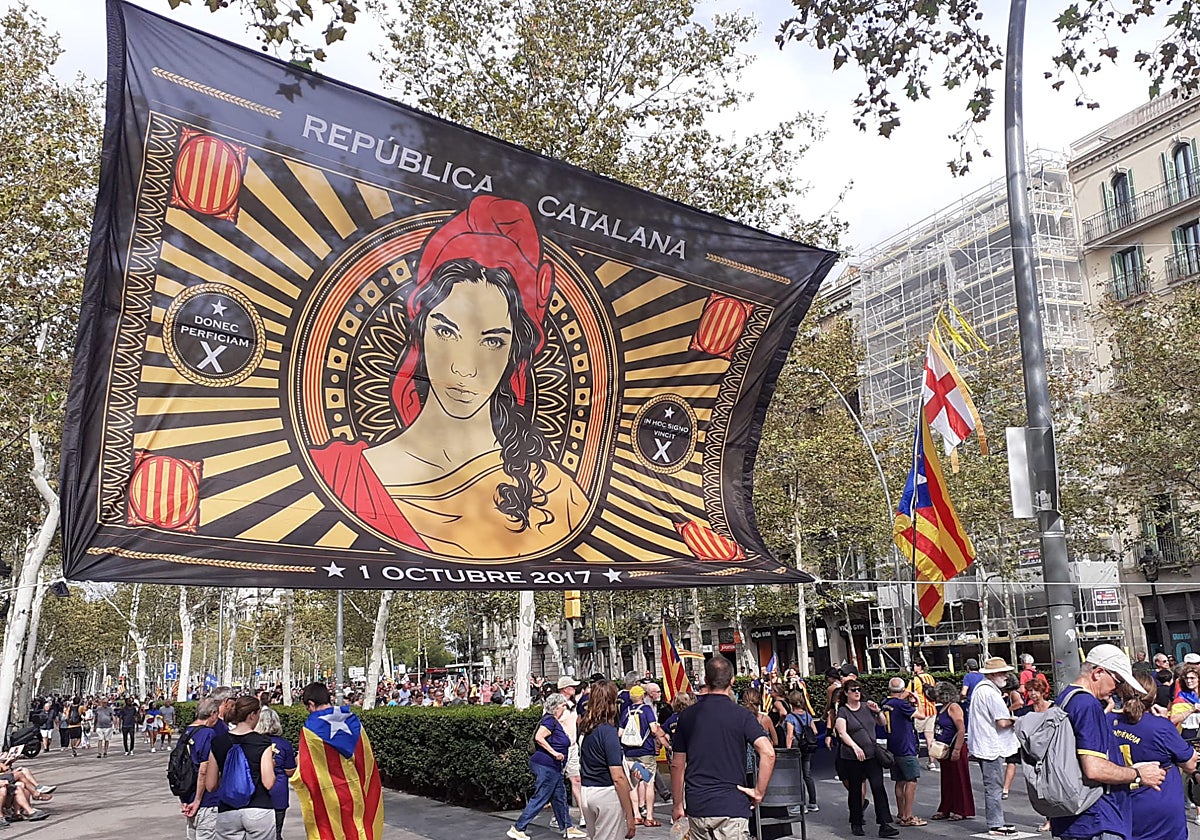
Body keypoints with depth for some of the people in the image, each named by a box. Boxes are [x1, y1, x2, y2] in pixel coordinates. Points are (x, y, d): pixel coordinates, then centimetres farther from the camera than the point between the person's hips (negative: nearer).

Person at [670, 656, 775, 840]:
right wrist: (759, 792, -8)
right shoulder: (741, 715, -6)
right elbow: (768, 753, -18)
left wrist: (677, 804, 15)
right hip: (731, 804, -3)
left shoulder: (687, 715, 2)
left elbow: (677, 765, 6)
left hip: (696, 806, 3)